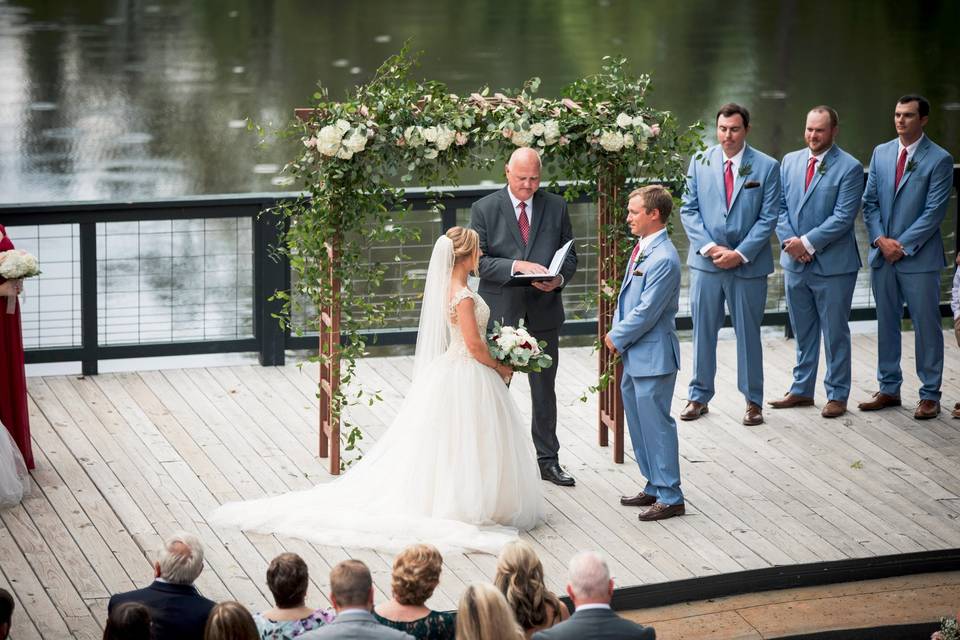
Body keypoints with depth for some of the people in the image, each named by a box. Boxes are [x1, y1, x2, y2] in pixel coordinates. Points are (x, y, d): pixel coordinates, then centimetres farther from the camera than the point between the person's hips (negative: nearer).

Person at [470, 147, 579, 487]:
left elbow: (569, 255, 8)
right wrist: (517, 266, -23)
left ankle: (548, 460, 20)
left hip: (543, 313, 2)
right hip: (500, 313, -2)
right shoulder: (484, 209, -4)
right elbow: (478, 260, -9)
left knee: (544, 391, 11)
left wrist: (559, 278, -14)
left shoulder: (556, 207, 4)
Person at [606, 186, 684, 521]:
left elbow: (647, 311, -22)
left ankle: (670, 497, 5)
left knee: (656, 423, -3)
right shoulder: (642, 249, 9)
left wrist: (617, 338, -11)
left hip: (653, 355, -10)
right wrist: (617, 334, 4)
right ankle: (655, 487, 30)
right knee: (638, 420, 18)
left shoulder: (663, 259, -21)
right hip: (635, 355, 10)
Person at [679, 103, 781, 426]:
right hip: (706, 262, 2)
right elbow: (689, 210, 2)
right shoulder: (700, 163, 3)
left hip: (748, 264, -2)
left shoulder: (766, 167, -3)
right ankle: (699, 396, 18)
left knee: (748, 332, 6)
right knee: (703, 330, 8)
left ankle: (753, 400, 15)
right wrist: (709, 247, -10)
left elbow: (768, 217, -5)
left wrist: (741, 253, -13)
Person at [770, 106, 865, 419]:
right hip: (795, 263, 5)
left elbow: (843, 217, -15)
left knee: (835, 332, 3)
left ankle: (837, 395, 12)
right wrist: (789, 241, -8)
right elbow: (780, 206, 8)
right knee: (803, 332, 15)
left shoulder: (849, 168, -9)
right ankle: (802, 390, 26)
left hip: (832, 264, -5)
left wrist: (807, 242, -18)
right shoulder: (790, 161, 8)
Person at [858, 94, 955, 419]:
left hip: (918, 257, -5)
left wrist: (902, 245, -14)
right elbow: (870, 202, 9)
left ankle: (930, 395, 6)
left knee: (926, 325, 0)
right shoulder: (881, 153, 9)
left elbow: (934, 211, -11)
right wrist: (881, 240, -6)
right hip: (883, 255, 5)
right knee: (886, 323, 11)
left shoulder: (939, 160, -7)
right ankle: (889, 389, 21)